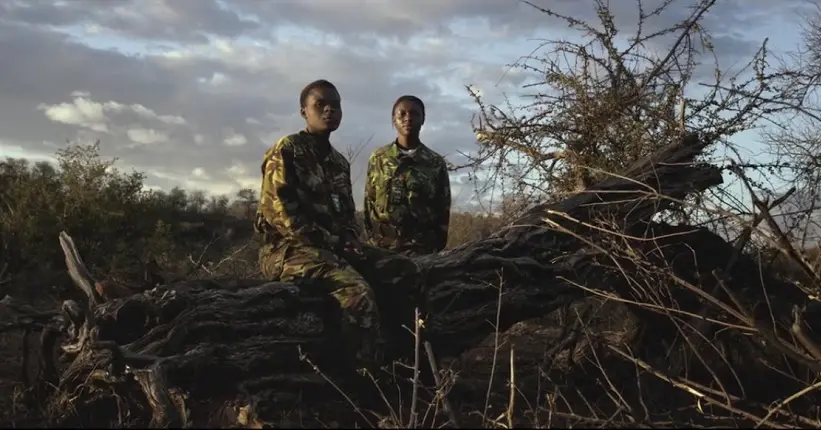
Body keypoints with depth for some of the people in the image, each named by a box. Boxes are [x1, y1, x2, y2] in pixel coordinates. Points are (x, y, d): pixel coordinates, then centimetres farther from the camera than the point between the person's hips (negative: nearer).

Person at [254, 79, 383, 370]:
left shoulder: (339, 162, 21)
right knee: (357, 291, -32)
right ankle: (371, 368, -29)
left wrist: (351, 243, 0)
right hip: (290, 249, -8)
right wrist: (332, 243, -15)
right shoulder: (286, 151, -2)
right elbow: (280, 209, -13)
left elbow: (347, 212, 23)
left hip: (332, 250, 8)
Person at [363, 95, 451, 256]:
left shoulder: (436, 162, 9)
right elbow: (369, 204, 10)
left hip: (424, 248, 0)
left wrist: (438, 248, 2)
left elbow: (443, 209, 9)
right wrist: (373, 243, 2)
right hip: (383, 247, 0)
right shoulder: (378, 159, 11)